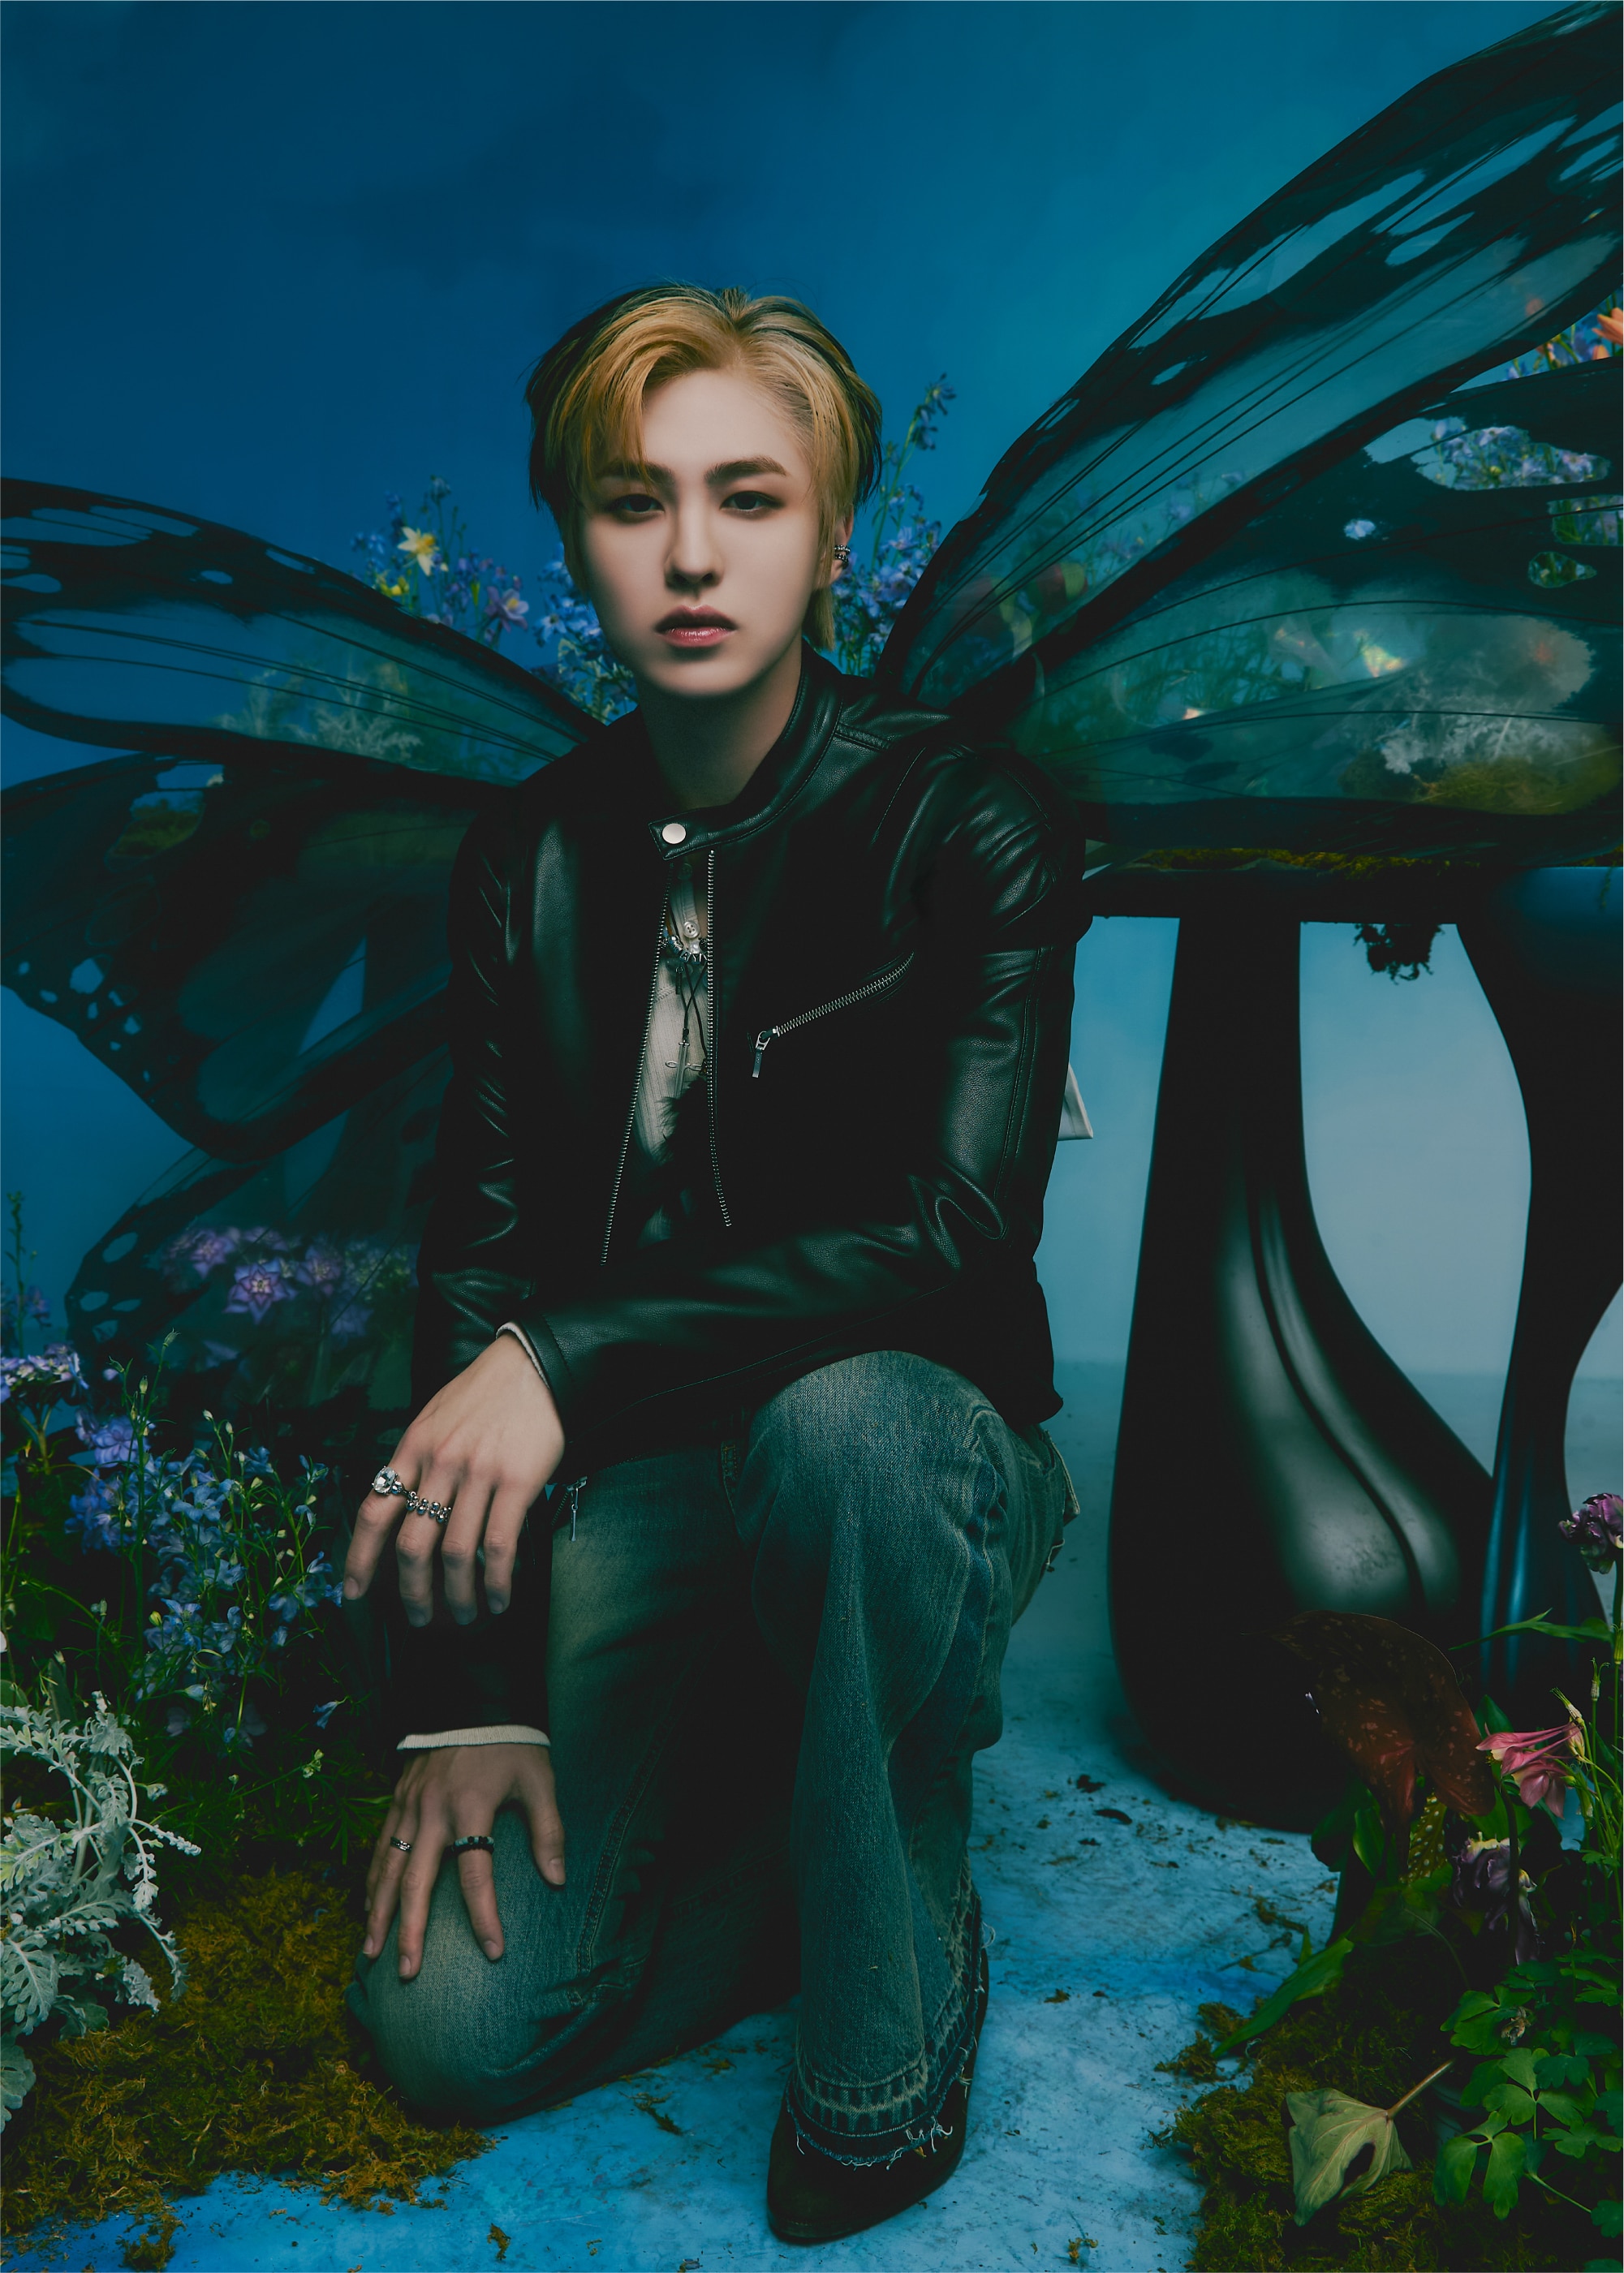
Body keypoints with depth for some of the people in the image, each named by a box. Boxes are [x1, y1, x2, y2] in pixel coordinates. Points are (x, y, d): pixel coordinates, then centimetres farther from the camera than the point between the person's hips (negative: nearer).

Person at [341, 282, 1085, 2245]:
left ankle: (888, 2043, -15)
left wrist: (570, 1355, -31)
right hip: (636, 1494, 3)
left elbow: (961, 1221, -22)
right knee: (451, 2029, -12)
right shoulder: (530, 858, 1)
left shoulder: (972, 827, -10)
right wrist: (470, 1686, -9)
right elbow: (479, 1256, -2)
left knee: (840, 1418, -39)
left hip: (919, 1447, -2)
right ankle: (805, 1830, 16)